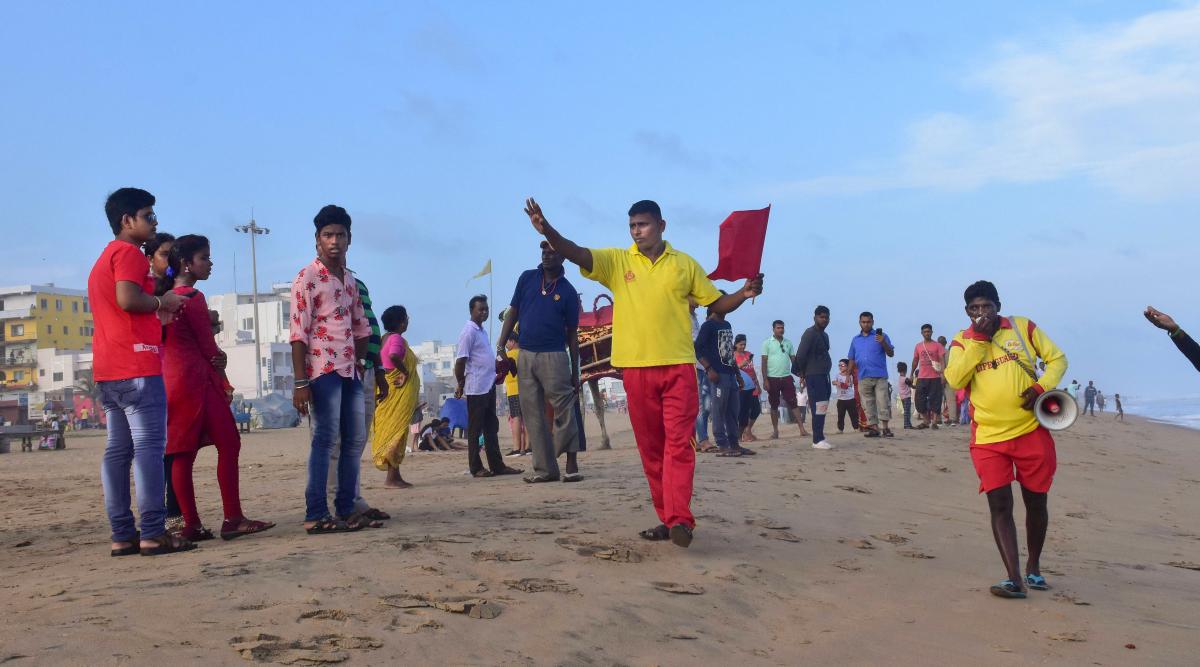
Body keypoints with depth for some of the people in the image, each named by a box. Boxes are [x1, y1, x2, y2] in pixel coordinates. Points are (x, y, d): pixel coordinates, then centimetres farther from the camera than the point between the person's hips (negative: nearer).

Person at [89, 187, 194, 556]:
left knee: (118, 450, 6)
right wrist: (163, 302, -6)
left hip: (107, 370, 10)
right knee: (149, 446, -11)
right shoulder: (129, 252, -5)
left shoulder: (103, 258, 26)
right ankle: (153, 533, -13)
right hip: (136, 364, -10)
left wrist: (158, 314, 21)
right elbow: (128, 298, -21)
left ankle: (123, 535, 6)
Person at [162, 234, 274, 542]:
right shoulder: (193, 297, -11)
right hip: (196, 378, -10)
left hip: (173, 378, 10)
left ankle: (191, 524, 8)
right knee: (229, 444, -8)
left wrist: (216, 355, 7)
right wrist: (222, 379, 4)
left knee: (183, 453, 6)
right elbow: (207, 346, -10)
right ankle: (233, 520, -10)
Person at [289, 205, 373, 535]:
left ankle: (346, 508, 17)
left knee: (356, 439, 9)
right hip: (322, 370, -8)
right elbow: (298, 332, -12)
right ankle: (316, 516, -5)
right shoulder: (307, 278, -7)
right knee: (325, 439, -9)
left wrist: (360, 361, 11)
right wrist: (300, 383, -17)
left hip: (350, 371, 8)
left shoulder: (350, 278, 15)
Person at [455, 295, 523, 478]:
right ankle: (476, 468, 4)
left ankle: (497, 465, 14)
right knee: (475, 429, -1)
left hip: (489, 386, 9)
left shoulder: (482, 331, 16)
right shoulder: (469, 331, -11)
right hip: (476, 388, -9)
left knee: (491, 428, 10)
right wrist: (460, 385, -10)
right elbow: (460, 361, -15)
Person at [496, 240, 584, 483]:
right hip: (525, 356, 3)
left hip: (554, 356, -3)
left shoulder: (568, 291, 2)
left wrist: (575, 374, 4)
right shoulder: (527, 278, 7)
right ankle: (545, 468, 10)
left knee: (563, 411, -7)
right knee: (534, 417, 5)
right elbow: (512, 313, 10)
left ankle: (572, 464, 1)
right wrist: (501, 347, 1)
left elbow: (572, 334, 5)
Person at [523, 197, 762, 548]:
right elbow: (577, 254, -11)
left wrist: (744, 293, -7)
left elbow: (718, 304, 13)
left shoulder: (685, 264, 8)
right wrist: (548, 231, -29)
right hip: (636, 367, 1)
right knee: (650, 447, 6)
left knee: (679, 442, -10)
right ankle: (667, 518, 15)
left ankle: (680, 519, -15)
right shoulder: (617, 261, 5)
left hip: (678, 366, -1)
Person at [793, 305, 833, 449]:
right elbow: (800, 355, -15)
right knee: (818, 408, -12)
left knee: (822, 408, 10)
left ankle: (820, 438, 15)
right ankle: (817, 440, -12)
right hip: (814, 376, -9)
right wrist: (802, 373, -6)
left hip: (824, 375, 9)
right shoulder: (810, 334, -11)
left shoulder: (824, 335, 18)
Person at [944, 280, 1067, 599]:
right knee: (1000, 505, -8)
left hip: (1031, 432, 0)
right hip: (988, 438, 0)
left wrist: (1041, 386, -12)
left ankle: (1033, 568, 29)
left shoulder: (1023, 327, 3)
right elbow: (955, 378, -12)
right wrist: (978, 339, -14)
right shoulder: (963, 341, 4)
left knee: (1036, 502, 10)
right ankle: (1014, 579, -9)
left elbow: (1057, 359, 7)